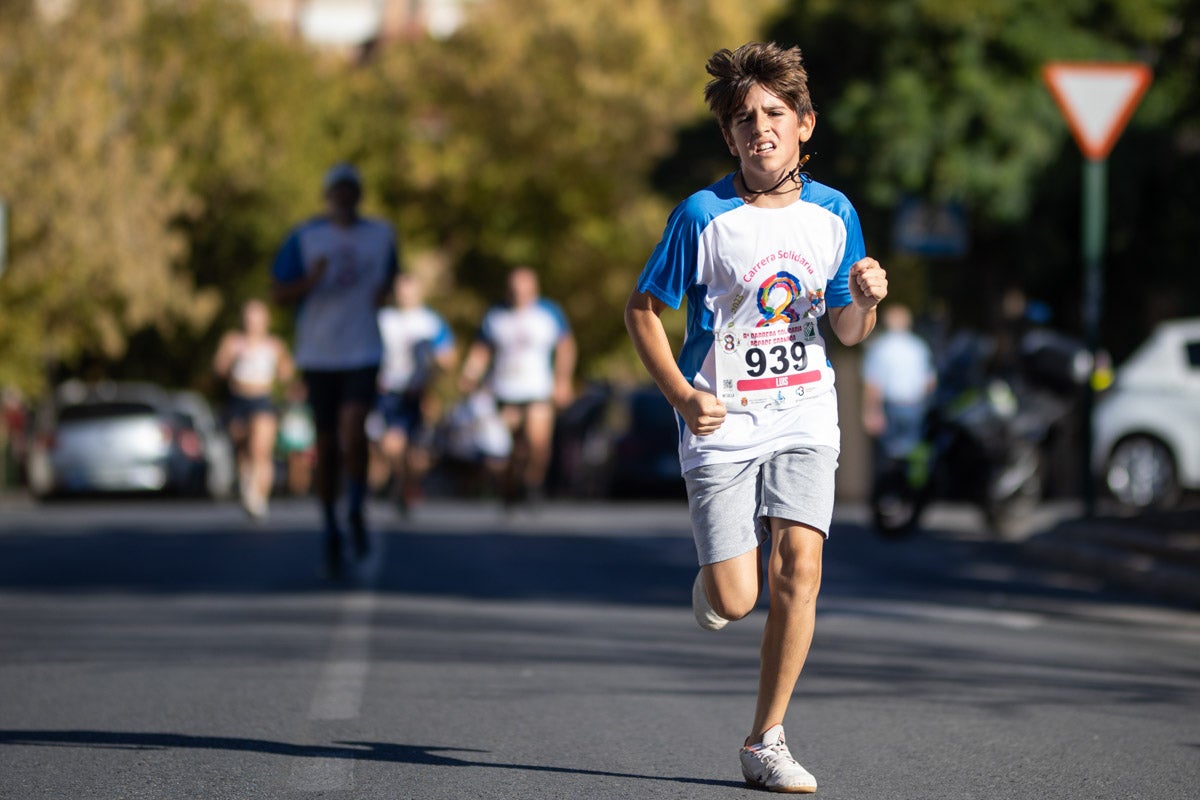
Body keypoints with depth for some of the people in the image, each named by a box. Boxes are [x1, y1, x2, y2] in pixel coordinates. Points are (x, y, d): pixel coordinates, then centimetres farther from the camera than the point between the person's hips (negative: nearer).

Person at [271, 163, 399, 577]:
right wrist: (309, 282, -21)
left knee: (352, 433, -19)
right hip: (318, 354, 0)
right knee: (326, 445, 6)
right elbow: (279, 294, -1)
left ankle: (355, 512, 2)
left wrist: (383, 292, 1)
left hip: (362, 352, 0)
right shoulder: (304, 237, -1)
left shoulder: (381, 235, 6)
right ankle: (330, 528, 22)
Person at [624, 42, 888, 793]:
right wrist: (684, 397, -12)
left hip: (804, 420, 3)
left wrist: (865, 300, -10)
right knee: (734, 603, -7)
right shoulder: (703, 216, -9)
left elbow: (847, 331, 13)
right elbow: (643, 309, 0)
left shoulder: (834, 214, 3)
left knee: (799, 565, -15)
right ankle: (711, 581, 33)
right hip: (724, 424, -2)